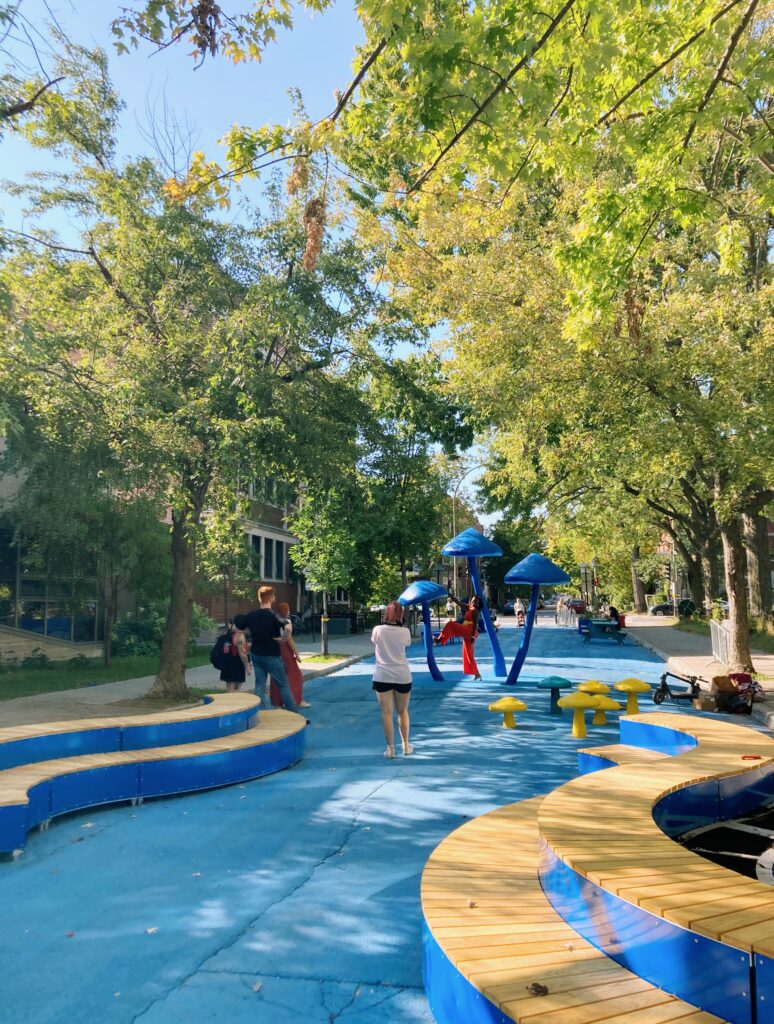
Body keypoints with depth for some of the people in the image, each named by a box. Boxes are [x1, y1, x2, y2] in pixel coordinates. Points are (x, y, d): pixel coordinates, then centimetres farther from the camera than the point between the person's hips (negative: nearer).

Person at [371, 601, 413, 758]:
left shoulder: (377, 630, -6)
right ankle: (406, 745, 25)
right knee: (403, 711, 17)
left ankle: (390, 748, 6)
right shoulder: (405, 632, -7)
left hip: (382, 676, -1)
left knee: (386, 713, 5)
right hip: (402, 676, 1)